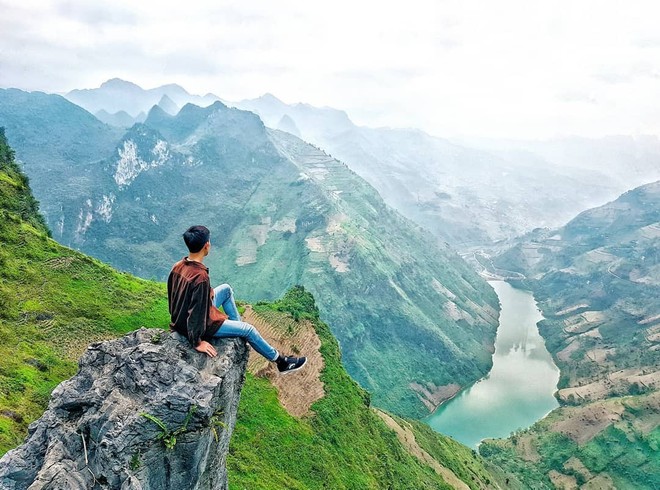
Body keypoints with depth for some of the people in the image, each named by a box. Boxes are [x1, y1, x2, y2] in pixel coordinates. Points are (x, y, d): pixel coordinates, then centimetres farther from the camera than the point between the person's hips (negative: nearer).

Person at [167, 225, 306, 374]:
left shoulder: (178, 266, -8)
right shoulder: (201, 276, -34)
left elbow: (172, 295, 5)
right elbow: (197, 311, -31)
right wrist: (197, 342, -21)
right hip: (200, 325, -8)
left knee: (226, 289, 20)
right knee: (248, 329, 7)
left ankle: (237, 327, 34)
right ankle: (280, 361, 25)